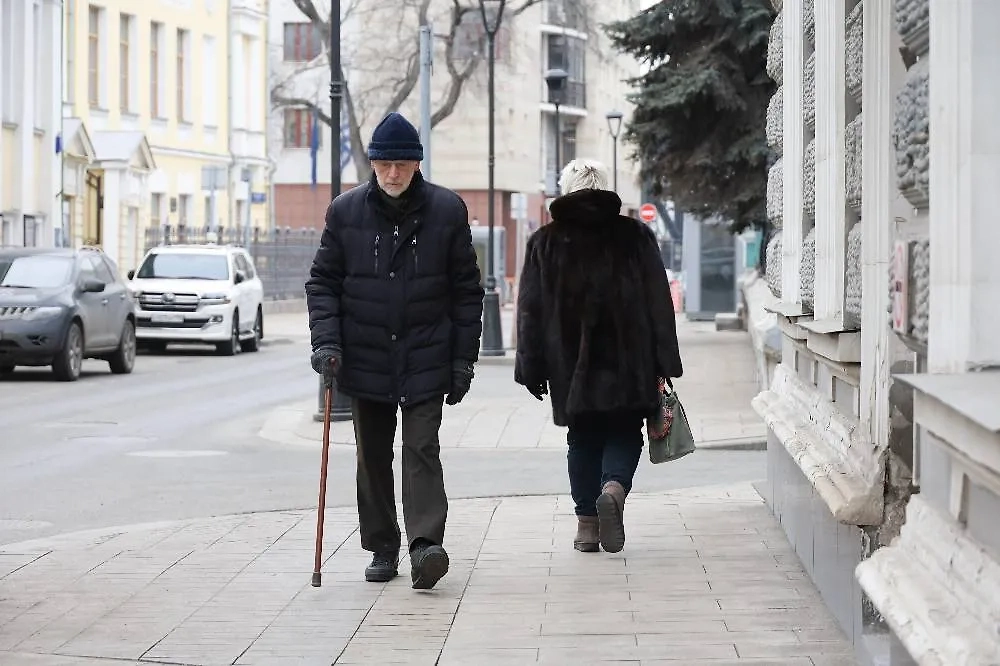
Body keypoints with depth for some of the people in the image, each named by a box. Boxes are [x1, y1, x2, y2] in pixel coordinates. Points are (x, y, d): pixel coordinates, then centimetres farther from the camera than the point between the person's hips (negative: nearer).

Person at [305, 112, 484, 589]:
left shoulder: (447, 211, -2)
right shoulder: (345, 211, 1)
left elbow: (466, 290, 2)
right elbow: (322, 281, 6)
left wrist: (463, 359, -1)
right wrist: (326, 342, -8)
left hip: (426, 360, -2)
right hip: (365, 358, 2)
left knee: (421, 450, -12)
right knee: (373, 457, 9)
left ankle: (426, 544, -19)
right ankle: (382, 549, 19)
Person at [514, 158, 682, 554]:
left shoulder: (545, 244, 4)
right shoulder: (636, 238, 2)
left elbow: (530, 312, 2)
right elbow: (659, 304, 0)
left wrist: (532, 369, 5)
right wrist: (664, 364, 3)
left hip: (570, 368, 1)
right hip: (628, 365, -1)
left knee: (583, 440, 12)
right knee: (625, 434, 10)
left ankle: (587, 524, 10)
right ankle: (614, 488, -18)